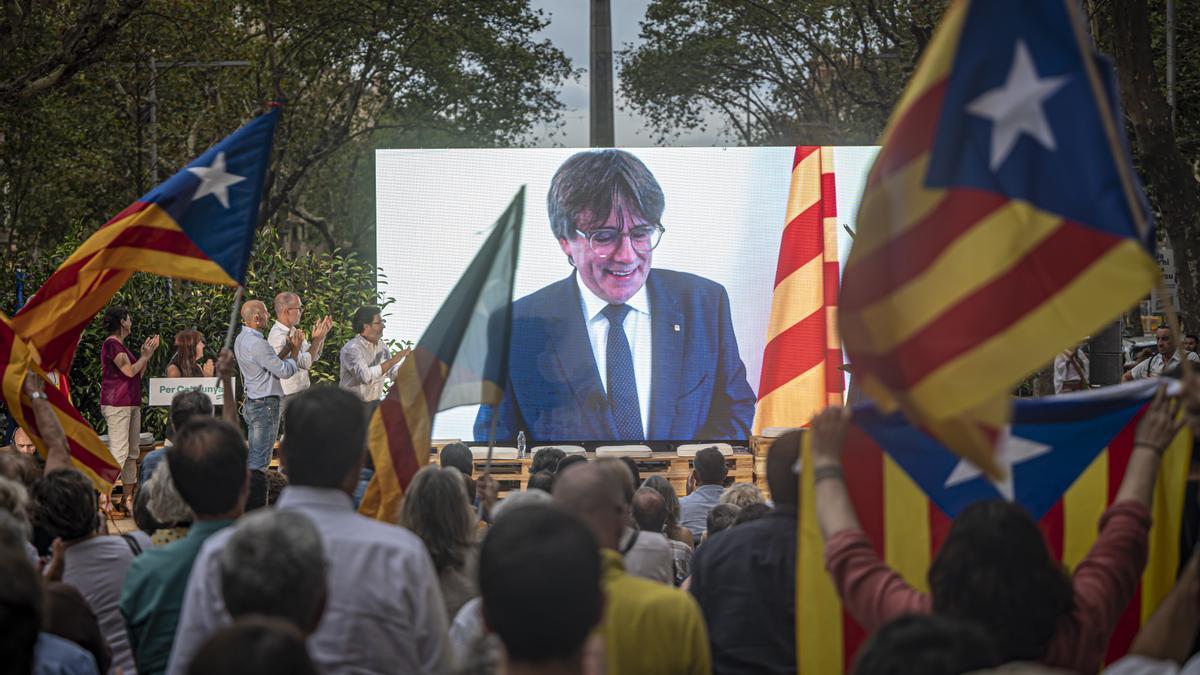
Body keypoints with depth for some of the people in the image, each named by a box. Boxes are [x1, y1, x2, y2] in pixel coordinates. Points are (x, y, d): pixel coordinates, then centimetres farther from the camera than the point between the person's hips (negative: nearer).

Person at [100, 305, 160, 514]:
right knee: (118, 452, -14)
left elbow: (138, 375, 23)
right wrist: (146, 355, -2)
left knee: (132, 453, 9)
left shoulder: (121, 346, 21)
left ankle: (128, 499, 12)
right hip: (116, 403, -10)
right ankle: (105, 498, -15)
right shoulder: (111, 344, -10)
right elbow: (130, 371, -17)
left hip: (131, 403, 10)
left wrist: (146, 354, 16)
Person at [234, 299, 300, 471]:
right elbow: (284, 371, -18)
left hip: (252, 403, 10)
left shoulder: (241, 339, 10)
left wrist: (289, 347, 11)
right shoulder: (257, 343, -21)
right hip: (265, 404, -10)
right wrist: (295, 349, -5)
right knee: (260, 460, -8)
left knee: (252, 457, 14)